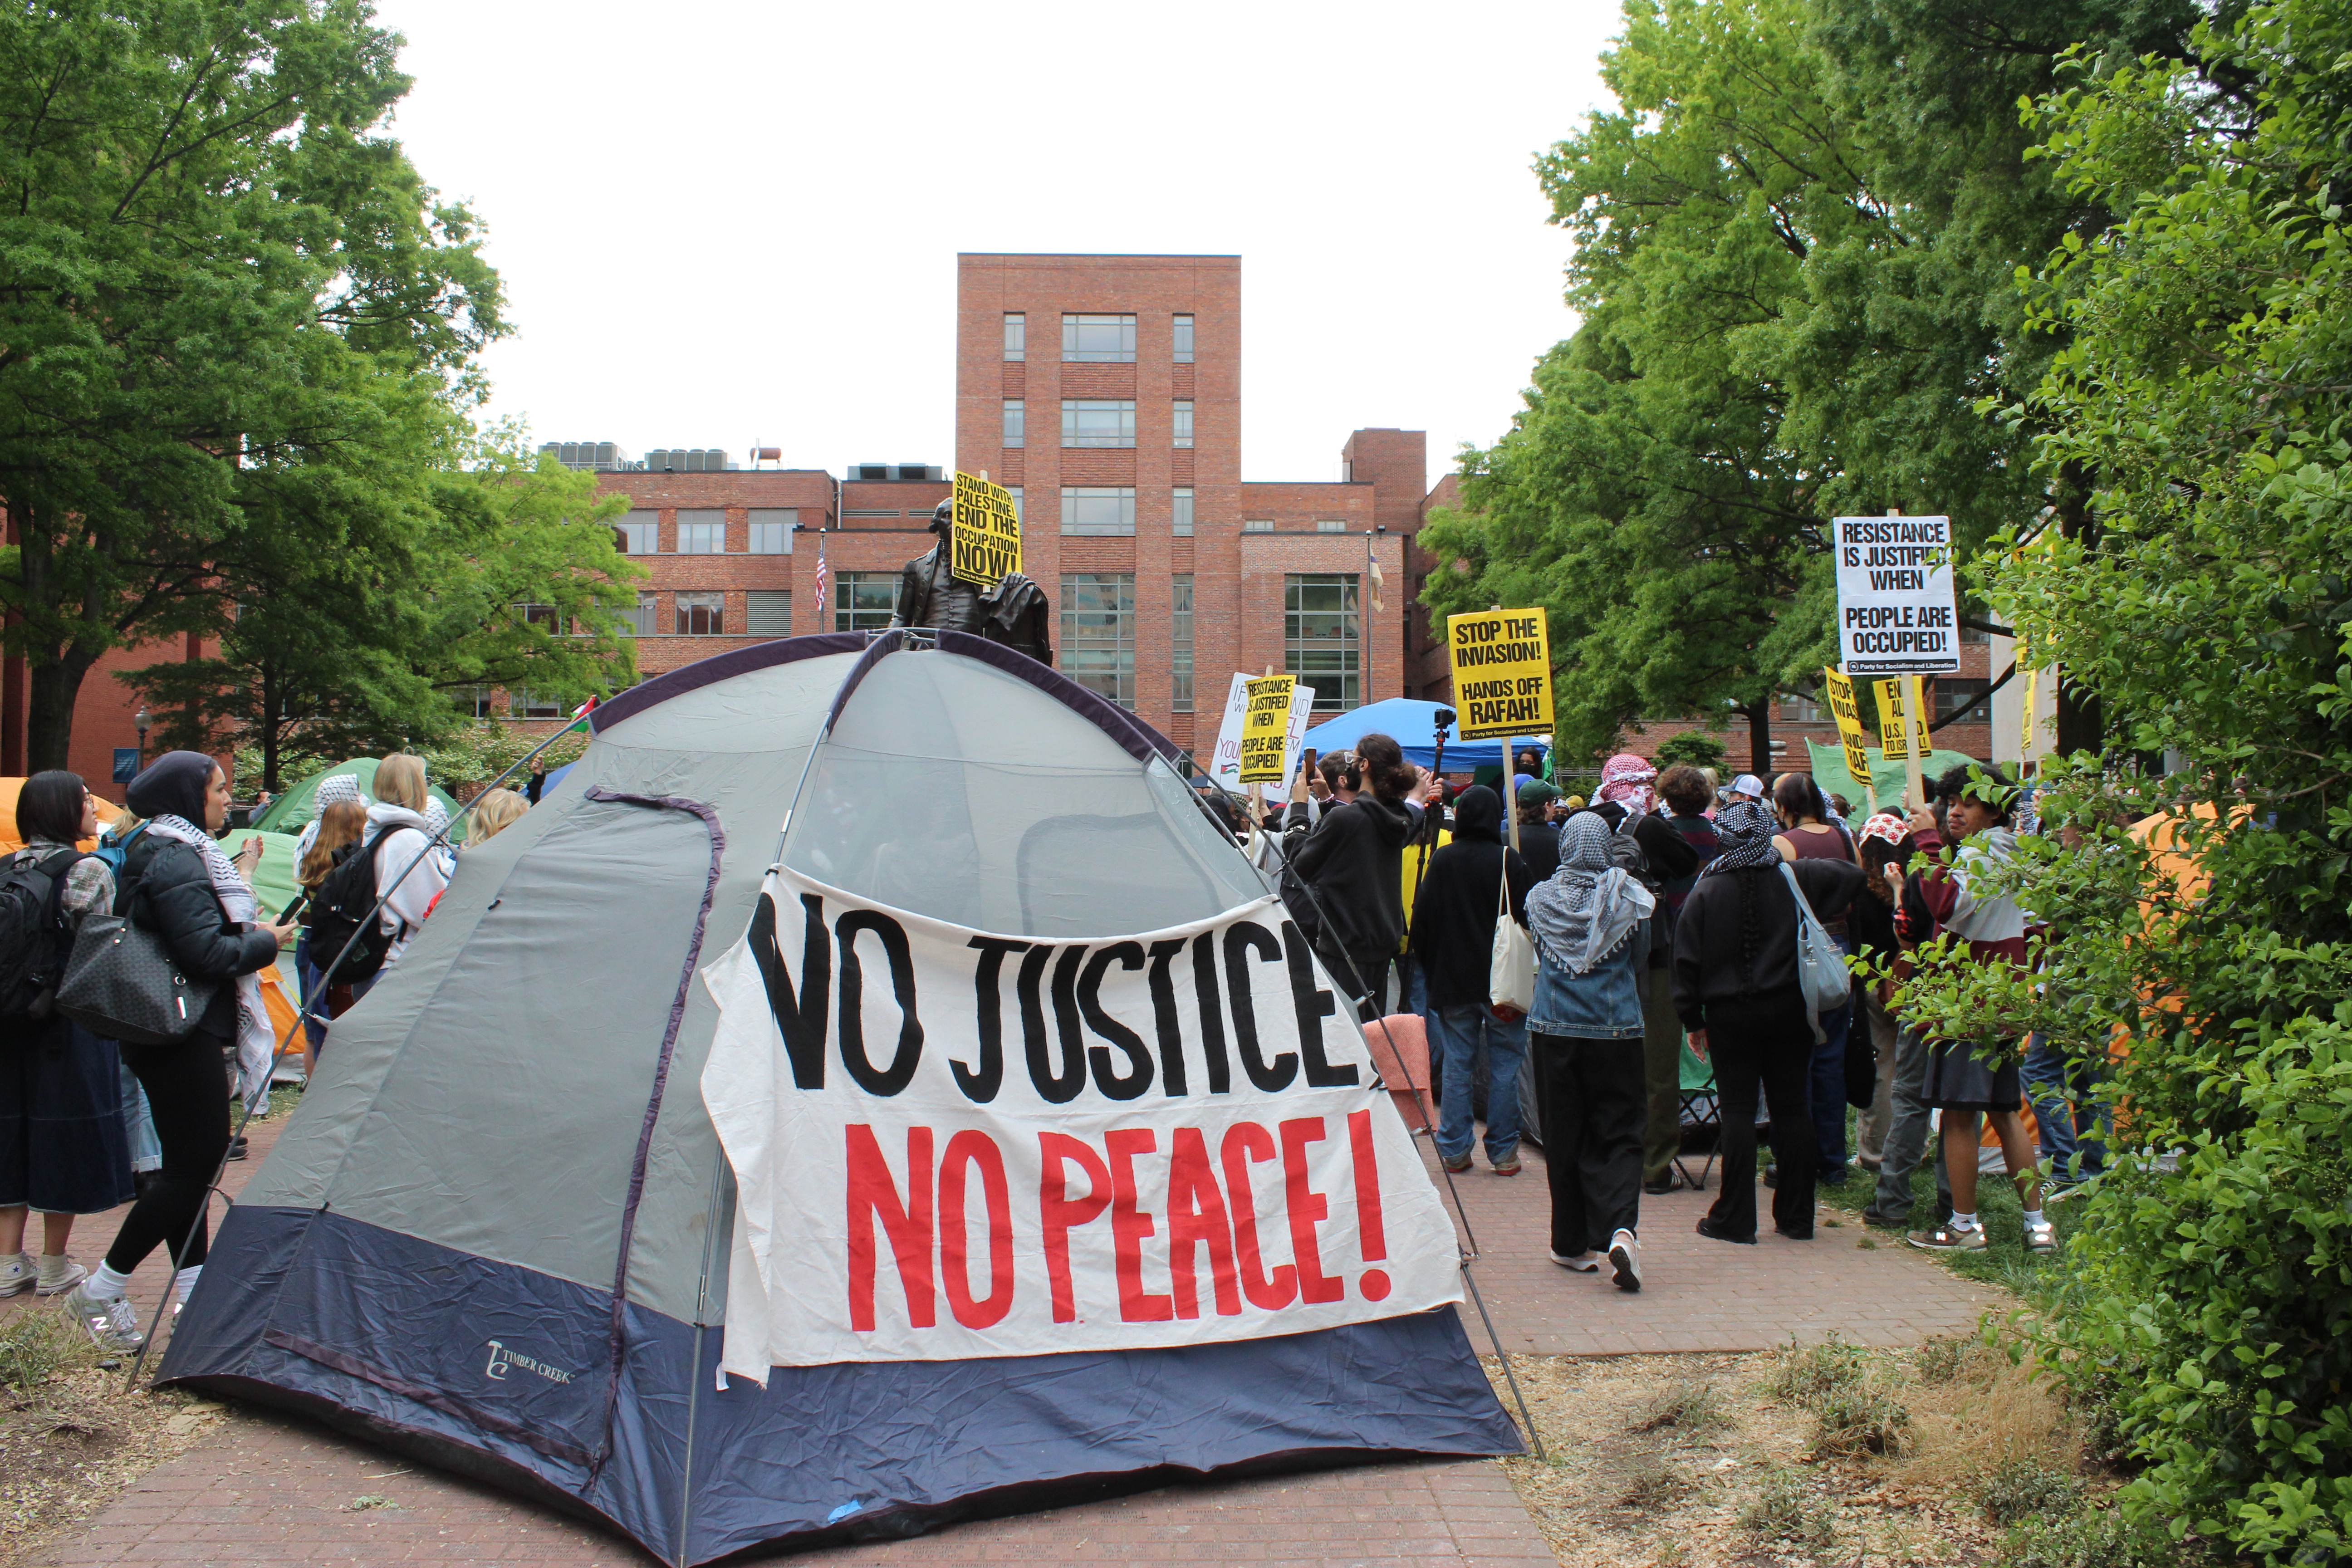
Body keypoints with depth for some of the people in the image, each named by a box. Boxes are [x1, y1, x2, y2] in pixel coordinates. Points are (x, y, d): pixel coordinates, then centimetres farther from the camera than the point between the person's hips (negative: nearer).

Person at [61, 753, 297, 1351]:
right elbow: (204, 954, -24)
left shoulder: (161, 854, 16)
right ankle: (101, 1292, 3)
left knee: (188, 1161, 14)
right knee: (194, 1164, -5)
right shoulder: (178, 863, -17)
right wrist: (265, 943, -10)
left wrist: (243, 926, 10)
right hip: (184, 1036, -11)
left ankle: (194, 1291, 20)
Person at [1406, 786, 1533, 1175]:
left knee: (1456, 1065, 7)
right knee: (1504, 1066, 5)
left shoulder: (1441, 860, -2)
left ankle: (1455, 1150, 9)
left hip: (1453, 982, 2)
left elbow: (1422, 921, 3)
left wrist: (1431, 973, 13)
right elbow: (1528, 919, -4)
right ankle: (1503, 1152, 7)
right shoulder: (1510, 861, -9)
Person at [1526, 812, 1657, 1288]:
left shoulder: (1541, 900, 1)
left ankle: (1572, 1244, 16)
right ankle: (1621, 1229, -18)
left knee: (1564, 1136, 10)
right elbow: (1641, 965, 10)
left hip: (1553, 1030, 1)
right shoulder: (1628, 900, -3)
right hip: (1617, 1031, -1)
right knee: (1618, 1133, 3)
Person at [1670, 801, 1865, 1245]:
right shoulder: (1794, 879, -4)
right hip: (1789, 1009, 2)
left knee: (1738, 1111, 2)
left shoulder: (1705, 893, -7)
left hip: (1730, 1016, -2)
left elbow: (1688, 962, -6)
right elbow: (1853, 875, 6)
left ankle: (1735, 1218, 4)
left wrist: (1692, 1020, 3)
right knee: (1792, 1108, 9)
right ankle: (1796, 1217, 15)